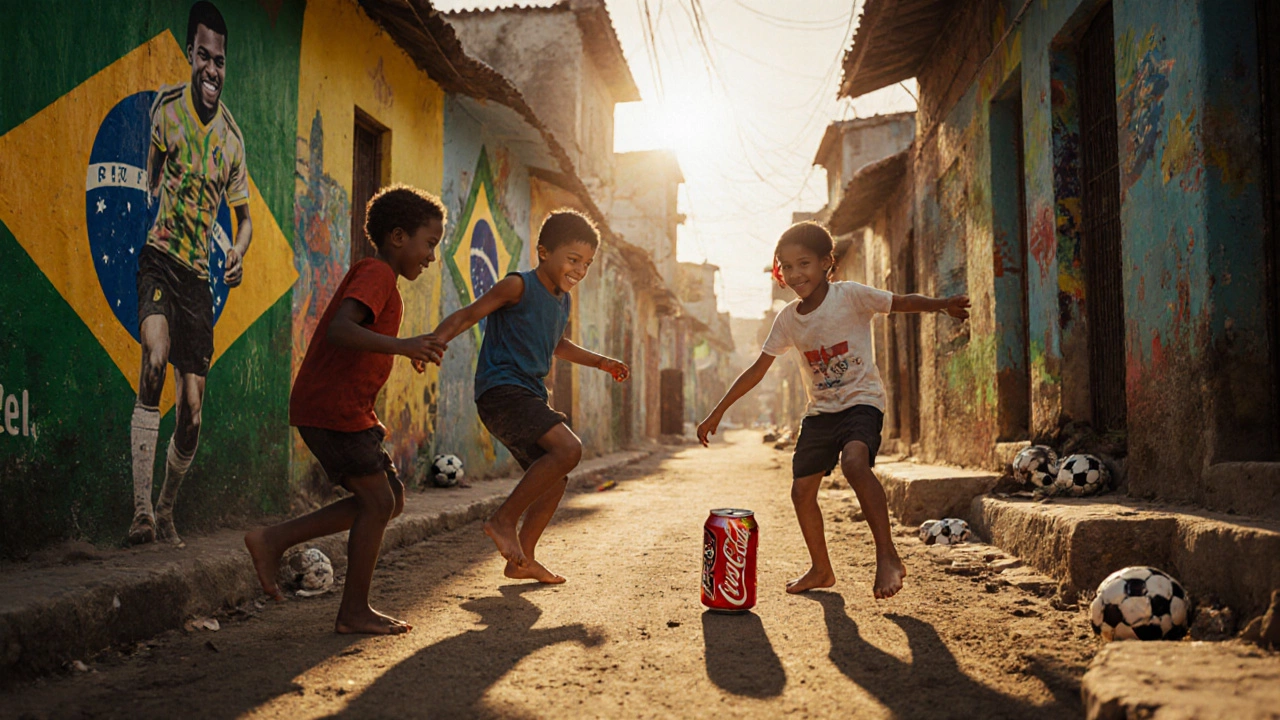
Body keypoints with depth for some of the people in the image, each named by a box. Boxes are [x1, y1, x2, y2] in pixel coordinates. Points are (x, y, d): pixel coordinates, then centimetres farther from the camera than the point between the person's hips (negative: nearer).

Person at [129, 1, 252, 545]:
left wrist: (238, 255, -4)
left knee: (193, 412, 1)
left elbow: (244, 217, 14)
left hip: (200, 274, 3)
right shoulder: (166, 107, 1)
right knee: (156, 359, -29)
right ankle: (141, 509, -27)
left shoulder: (232, 137, 8)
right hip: (159, 257, -3)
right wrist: (150, 198, -4)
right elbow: (150, 179, 14)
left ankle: (167, 509, 22)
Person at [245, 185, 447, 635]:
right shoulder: (376, 273, -11)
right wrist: (402, 346, -38)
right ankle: (355, 611, 7)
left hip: (340, 408, 10)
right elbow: (339, 330, -28)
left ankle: (274, 540, 12)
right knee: (378, 501, -5)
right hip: (334, 408, -10)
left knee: (390, 500, 10)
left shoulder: (372, 275, 21)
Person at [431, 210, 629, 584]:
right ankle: (504, 519, -12)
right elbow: (467, 315, -12)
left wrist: (600, 362, 29)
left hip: (529, 396, 10)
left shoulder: (562, 301, 17)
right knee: (568, 448, -25)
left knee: (553, 479, 13)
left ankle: (523, 559, 27)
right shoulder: (518, 286, -9)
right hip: (500, 389, -10)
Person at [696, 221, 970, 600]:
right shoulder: (788, 319, 3)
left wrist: (942, 304, -31)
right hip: (820, 410, 6)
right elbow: (757, 370, 8)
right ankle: (821, 570, 24)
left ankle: (888, 557, -27)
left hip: (862, 400, -6)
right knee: (802, 490, 3)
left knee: (854, 460, -34)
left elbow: (904, 302, -10)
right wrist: (717, 413, 7)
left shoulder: (850, 296, -9)